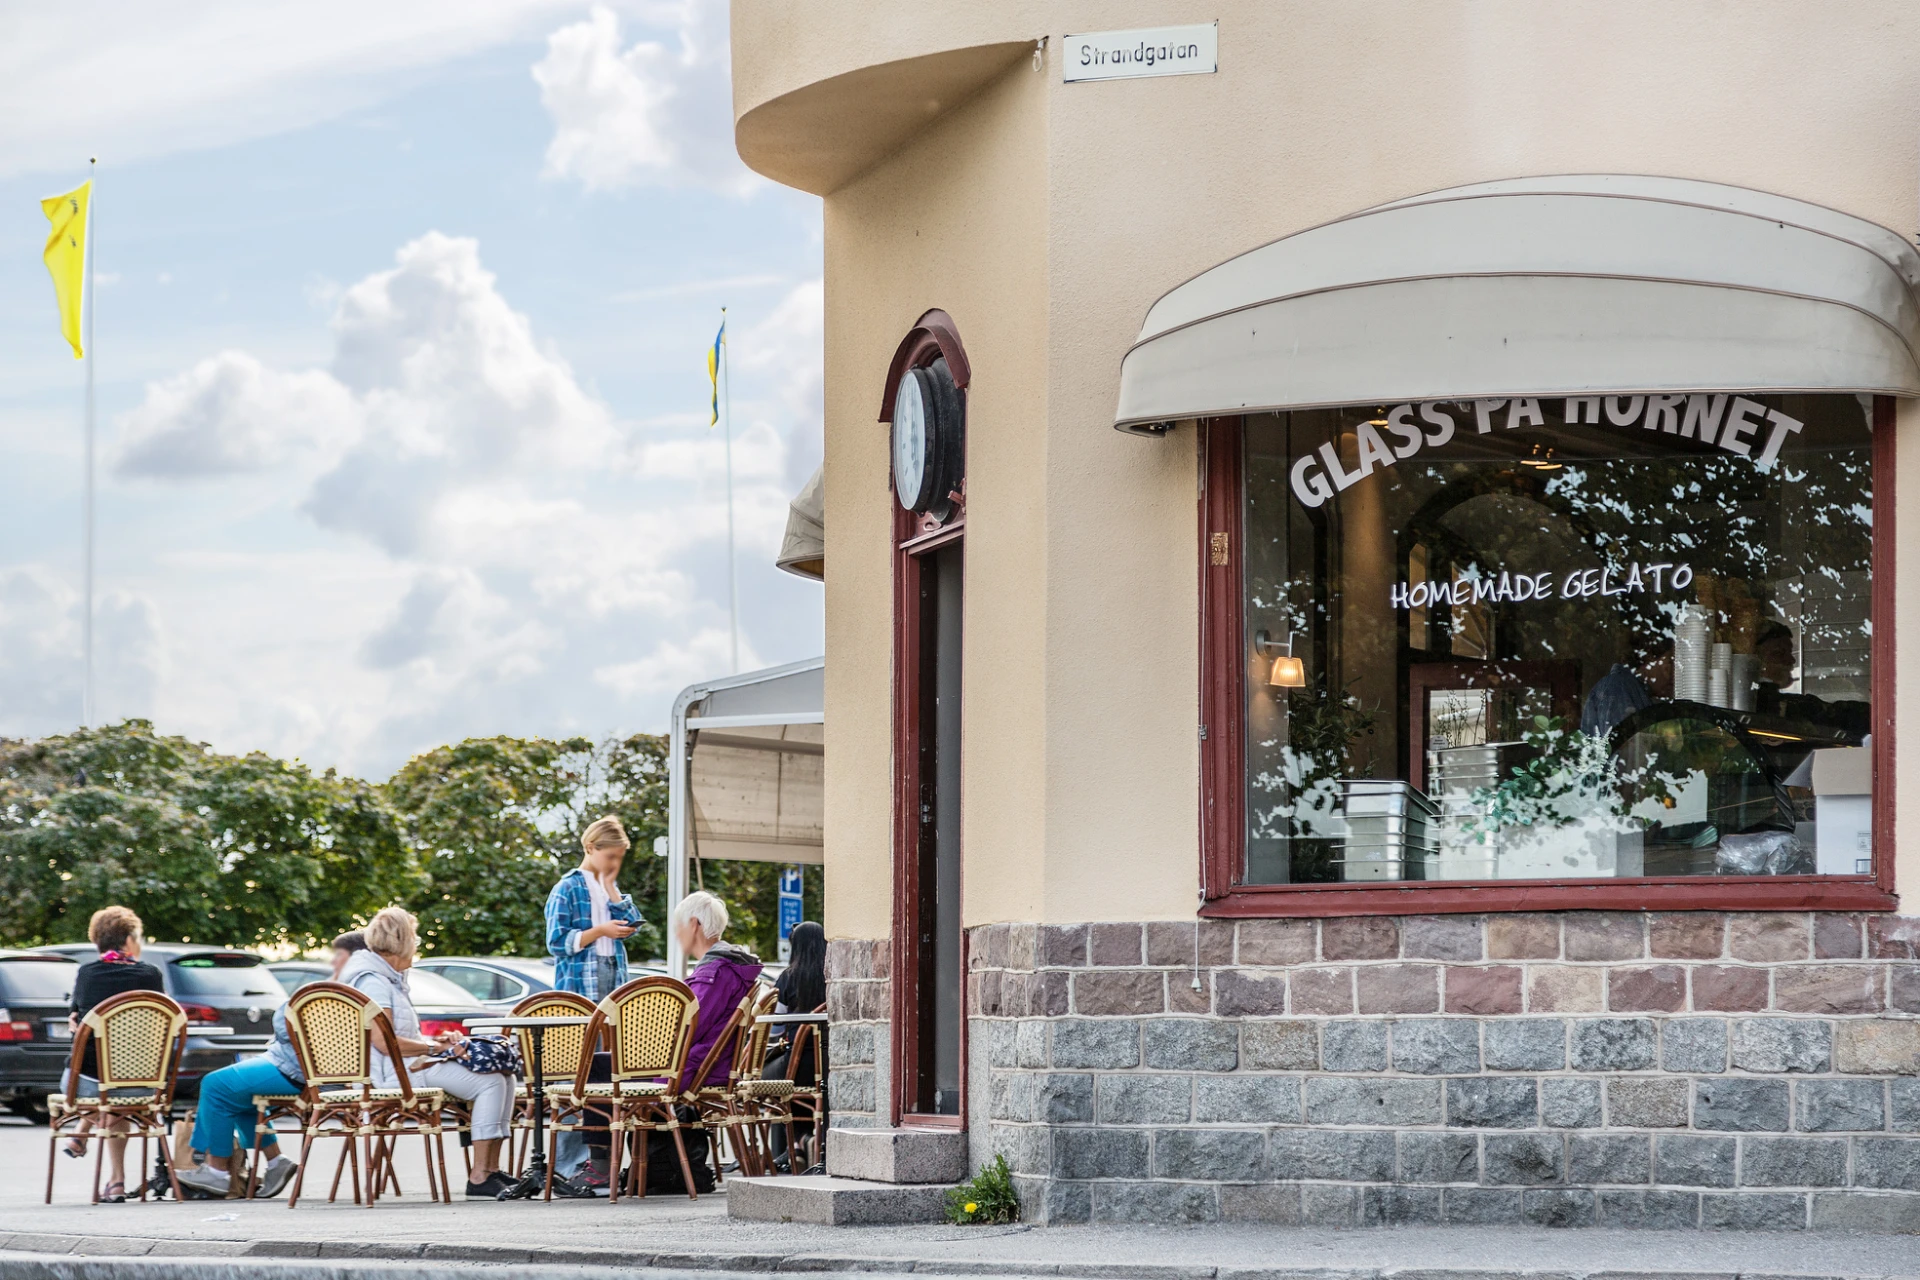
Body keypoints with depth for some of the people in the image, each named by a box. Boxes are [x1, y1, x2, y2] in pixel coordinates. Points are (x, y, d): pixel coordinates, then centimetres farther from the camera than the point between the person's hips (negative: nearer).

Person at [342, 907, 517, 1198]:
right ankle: (479, 1180, -23)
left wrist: (437, 1040, 9)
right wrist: (434, 1048, -13)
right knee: (490, 1082, -20)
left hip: (409, 1067, 11)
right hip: (393, 1075, -11)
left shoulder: (390, 979, 22)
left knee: (504, 1078, 3)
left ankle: (491, 1170, 1)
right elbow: (384, 1042, -21)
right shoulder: (373, 981, -13)